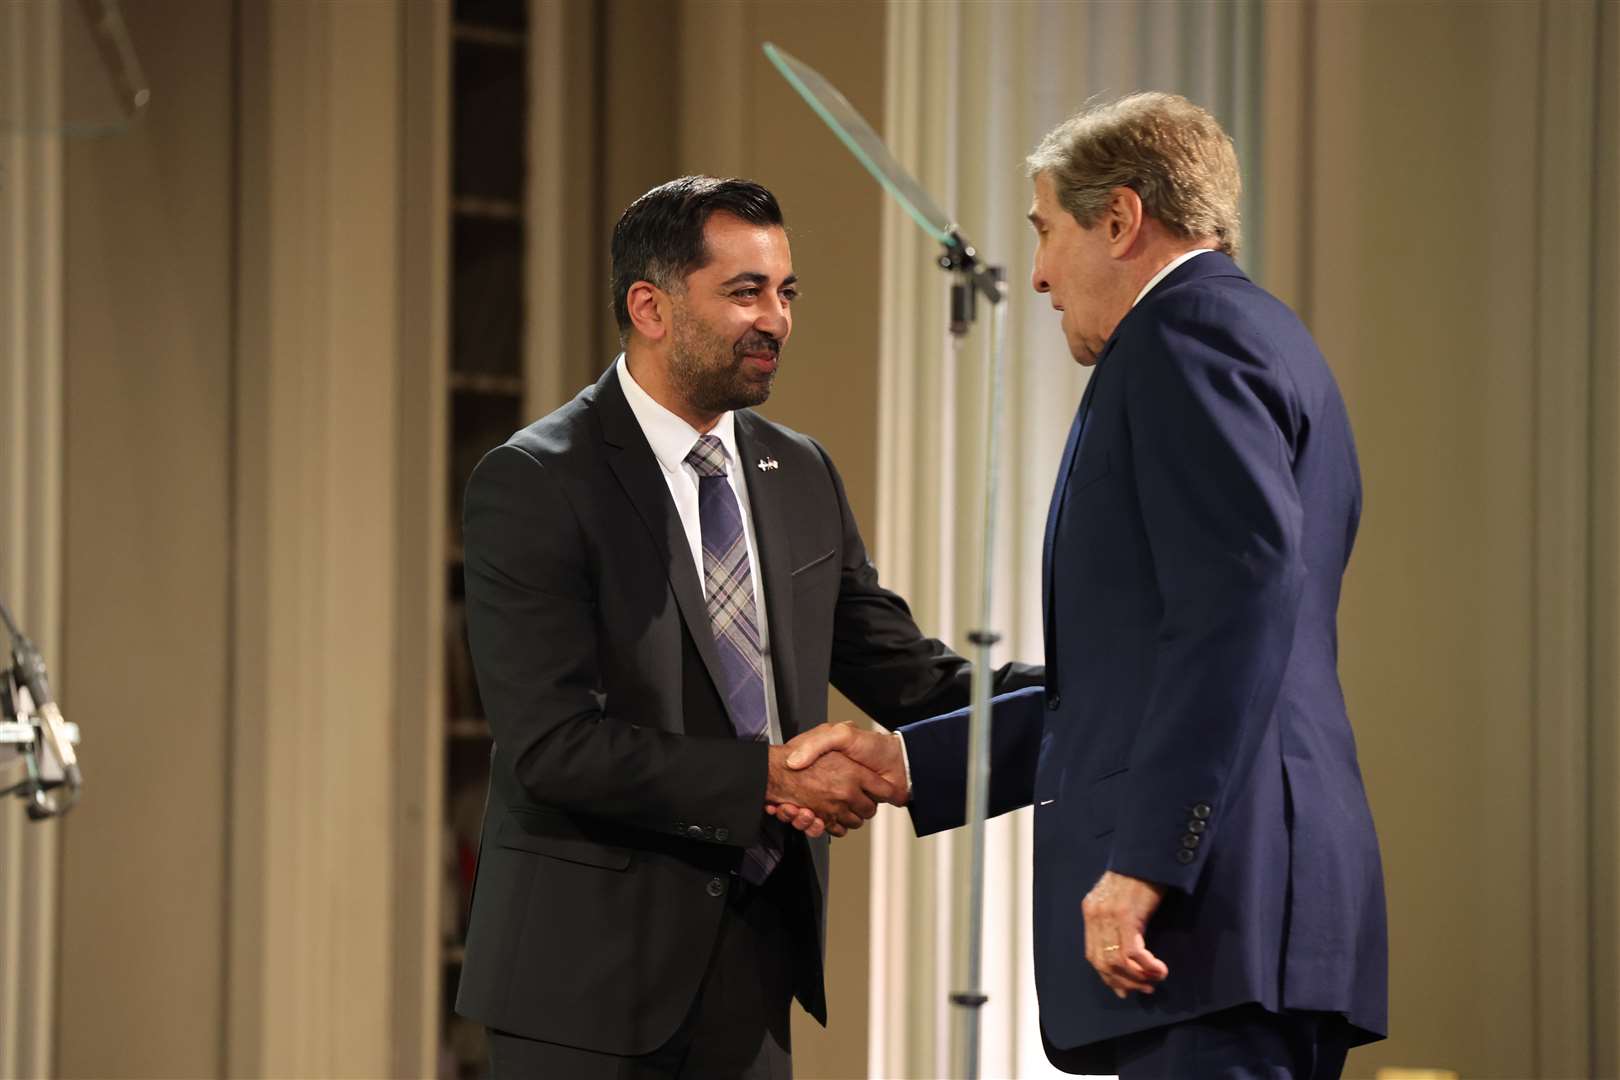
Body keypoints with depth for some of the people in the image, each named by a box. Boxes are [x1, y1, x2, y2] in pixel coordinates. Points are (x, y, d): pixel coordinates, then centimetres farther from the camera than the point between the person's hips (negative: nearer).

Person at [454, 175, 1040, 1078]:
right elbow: (551, 744, -19)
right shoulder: (533, 486, -11)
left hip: (752, 964, 6)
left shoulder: (801, 475, 11)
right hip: (592, 970, -6)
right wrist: (767, 776, -23)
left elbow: (899, 668, 10)